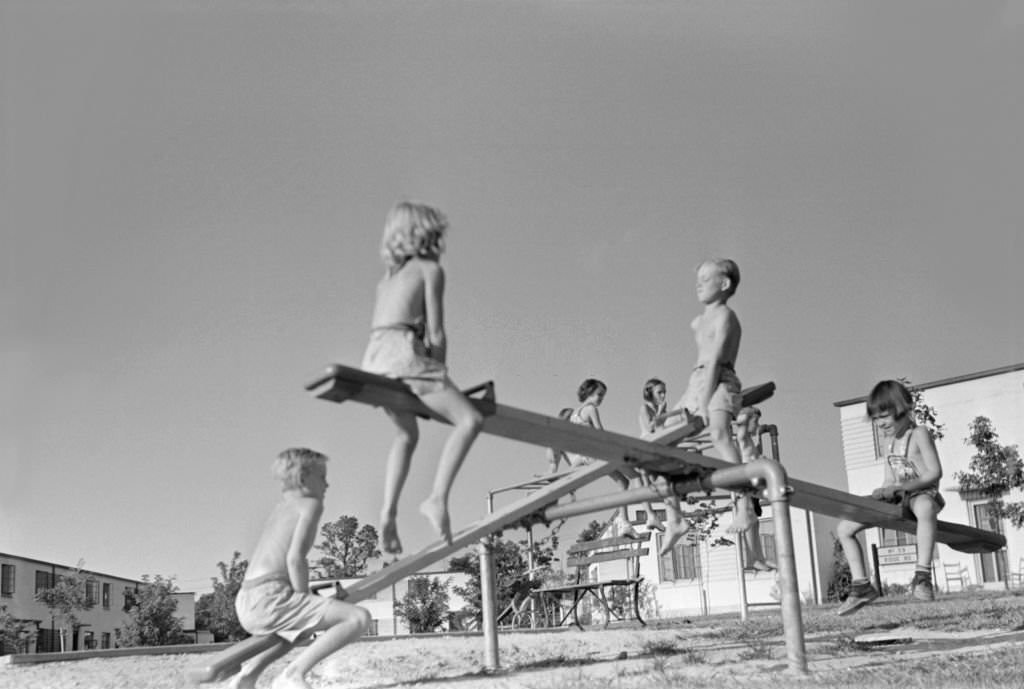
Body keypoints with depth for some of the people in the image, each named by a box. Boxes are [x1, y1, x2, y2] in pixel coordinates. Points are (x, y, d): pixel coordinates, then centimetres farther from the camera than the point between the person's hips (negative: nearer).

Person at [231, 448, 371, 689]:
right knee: (359, 618, -15)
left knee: (298, 631, 41)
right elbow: (295, 557, -13)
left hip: (245, 605, 9)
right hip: (270, 599, -9)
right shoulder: (311, 504, 0)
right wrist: (305, 598, -3)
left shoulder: (280, 508, 25)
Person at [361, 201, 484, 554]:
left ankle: (389, 511, 14)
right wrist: (440, 376, 11)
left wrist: (433, 379, 24)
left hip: (374, 356, 8)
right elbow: (436, 334, -1)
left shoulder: (387, 277, 27)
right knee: (470, 419, -10)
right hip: (402, 351, -8)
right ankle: (438, 499, -21)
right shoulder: (430, 269, 6)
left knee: (407, 433, 26)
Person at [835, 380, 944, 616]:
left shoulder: (919, 434, -8)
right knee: (844, 529, -2)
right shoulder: (887, 440, 14)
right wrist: (883, 492, -6)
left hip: (924, 493, -8)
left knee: (925, 508, -48)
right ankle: (860, 585, 1)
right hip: (898, 499, 8)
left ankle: (922, 575, -45)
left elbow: (935, 472, -15)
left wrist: (900, 487, -21)